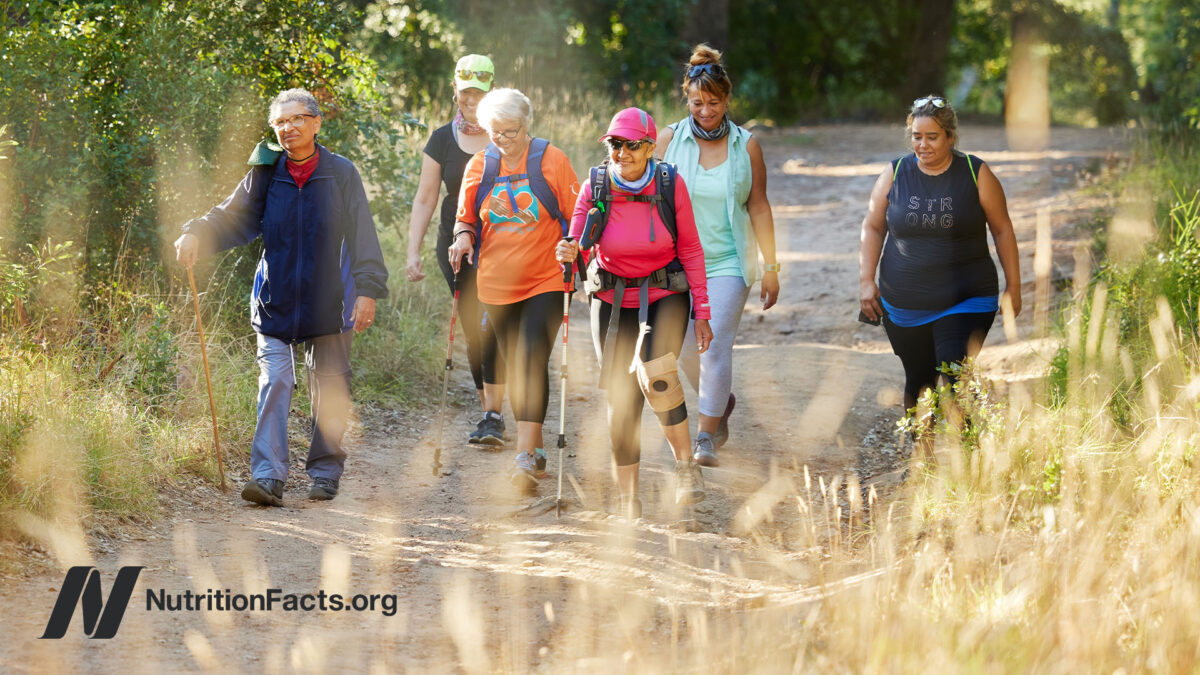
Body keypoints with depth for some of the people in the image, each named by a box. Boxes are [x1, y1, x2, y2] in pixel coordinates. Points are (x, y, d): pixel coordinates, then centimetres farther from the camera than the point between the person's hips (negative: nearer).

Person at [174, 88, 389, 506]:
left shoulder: (341, 174, -2)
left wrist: (368, 290, -8)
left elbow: (362, 236, -2)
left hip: (328, 300, 0)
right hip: (276, 301, 0)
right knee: (274, 382, -9)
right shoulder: (266, 176, 1)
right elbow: (232, 218, 1)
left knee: (329, 387, 8)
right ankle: (268, 476, -14)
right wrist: (196, 233, -19)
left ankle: (325, 472, 21)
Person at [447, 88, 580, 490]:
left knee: (532, 362, -17)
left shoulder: (551, 160, -4)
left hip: (545, 281, -4)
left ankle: (525, 459, -21)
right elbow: (466, 218, 14)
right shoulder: (479, 166, 5)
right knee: (515, 367, 11)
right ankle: (535, 450, 24)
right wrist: (463, 237, -8)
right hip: (497, 284, 4)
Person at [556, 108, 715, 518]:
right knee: (621, 396, 1)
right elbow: (577, 248, -8)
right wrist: (569, 254, -33)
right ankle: (628, 496, 13)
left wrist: (702, 312, -3)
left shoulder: (671, 185, -12)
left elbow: (690, 249, -3)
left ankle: (685, 464, -13)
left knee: (656, 371, -28)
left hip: (665, 295, -2)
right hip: (613, 300, 2)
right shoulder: (596, 187, -10)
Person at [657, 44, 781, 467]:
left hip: (728, 261, -2)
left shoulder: (746, 146, -1)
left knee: (716, 345, -12)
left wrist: (771, 268, 3)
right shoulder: (669, 140, -1)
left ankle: (707, 436, -5)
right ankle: (722, 401, 37)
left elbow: (759, 208, 3)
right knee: (686, 347, 9)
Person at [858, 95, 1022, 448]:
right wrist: (866, 280, 2)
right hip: (904, 306, 3)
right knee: (919, 382, 10)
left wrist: (1013, 287, 3)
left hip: (965, 302, -3)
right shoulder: (895, 174, 2)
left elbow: (1002, 230, 3)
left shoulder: (976, 174, -4)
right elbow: (873, 228, 11)